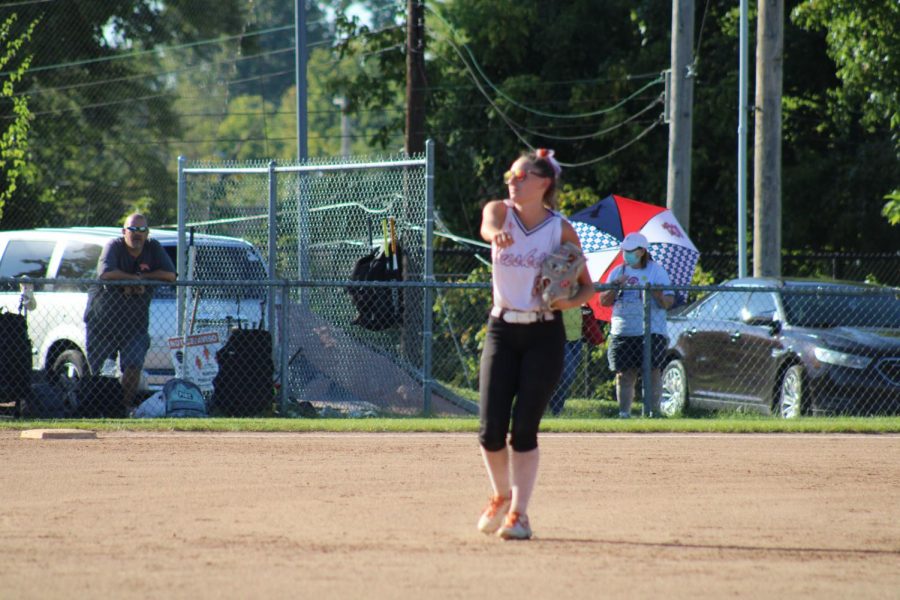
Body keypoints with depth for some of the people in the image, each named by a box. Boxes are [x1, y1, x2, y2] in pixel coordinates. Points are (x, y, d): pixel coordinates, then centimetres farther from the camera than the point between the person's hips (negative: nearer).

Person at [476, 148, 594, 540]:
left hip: (544, 335, -2)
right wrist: (495, 233, -51)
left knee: (524, 428, -7)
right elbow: (488, 224, -26)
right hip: (502, 331, 2)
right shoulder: (500, 212, 0)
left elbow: (588, 286, 4)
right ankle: (502, 496, 21)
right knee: (490, 429, -6)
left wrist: (570, 302, -19)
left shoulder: (561, 230, -2)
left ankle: (518, 513, 2)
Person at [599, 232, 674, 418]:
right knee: (624, 374, 0)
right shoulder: (617, 272, 16)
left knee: (653, 371, -7)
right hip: (622, 332, 3)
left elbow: (668, 301, 1)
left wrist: (658, 295, -21)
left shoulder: (656, 271, 6)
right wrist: (615, 287, -5)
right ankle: (624, 413, 2)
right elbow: (603, 301, 12)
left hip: (651, 332, -3)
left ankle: (654, 410, -5)